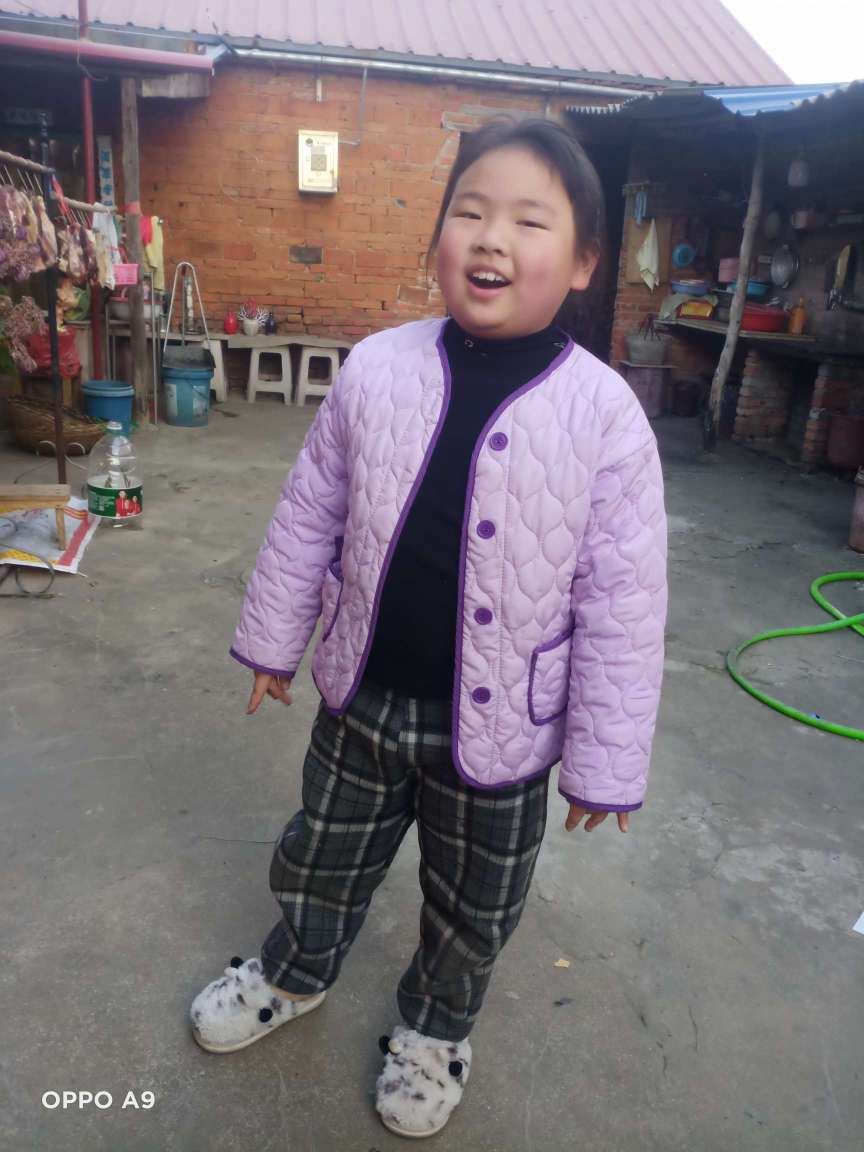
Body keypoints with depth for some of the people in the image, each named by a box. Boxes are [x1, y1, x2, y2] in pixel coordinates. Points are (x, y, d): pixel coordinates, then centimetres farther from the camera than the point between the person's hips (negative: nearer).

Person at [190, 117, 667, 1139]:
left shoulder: (605, 414, -17)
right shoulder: (375, 370, -9)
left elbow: (623, 604, -12)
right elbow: (309, 515, 3)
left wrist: (605, 762, -7)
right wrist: (273, 636, 9)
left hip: (497, 725, -2)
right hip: (362, 698, 2)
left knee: (472, 909, 22)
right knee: (322, 857, 25)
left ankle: (436, 1027, 53)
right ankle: (297, 972, 57)